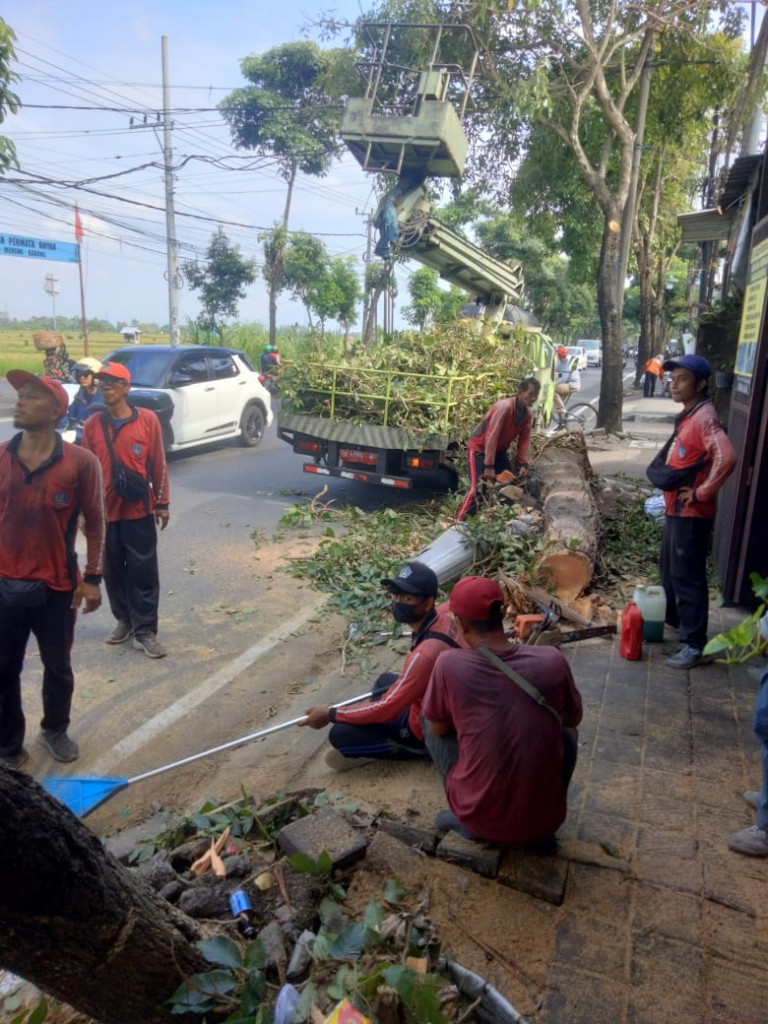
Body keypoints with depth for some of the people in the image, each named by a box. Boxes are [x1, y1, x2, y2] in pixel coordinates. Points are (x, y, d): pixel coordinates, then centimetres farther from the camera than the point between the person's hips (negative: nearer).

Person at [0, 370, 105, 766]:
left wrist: (92, 578, -5)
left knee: (58, 668, 16)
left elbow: (94, 523, -4)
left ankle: (55, 730, 40)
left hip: (57, 587, -2)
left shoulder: (81, 462, -10)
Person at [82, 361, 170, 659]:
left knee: (144, 571, 1)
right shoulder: (92, 425, 2)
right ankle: (124, 620, 30)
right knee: (113, 571, 13)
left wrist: (162, 503, 1)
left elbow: (158, 465, 0)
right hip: (105, 511, 3)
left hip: (139, 510, -2)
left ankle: (145, 630, 9)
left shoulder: (148, 420, -3)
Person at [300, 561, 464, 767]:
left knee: (340, 734, -11)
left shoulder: (426, 653, -37)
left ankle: (411, 749, 4)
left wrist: (330, 714, -17)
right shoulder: (440, 617, -11)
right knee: (385, 681, 31)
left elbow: (386, 709, -29)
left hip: (428, 730, -9)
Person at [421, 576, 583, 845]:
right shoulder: (552, 661, -10)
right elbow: (574, 718, 10)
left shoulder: (449, 664, -16)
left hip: (479, 819, -1)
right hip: (545, 821, 2)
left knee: (428, 717, 16)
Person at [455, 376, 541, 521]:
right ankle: (459, 522, -14)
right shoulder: (504, 407, -29)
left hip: (499, 451, 8)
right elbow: (492, 437, -31)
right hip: (479, 448, -8)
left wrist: (523, 464, -13)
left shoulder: (528, 414, -5)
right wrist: (489, 466, -32)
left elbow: (524, 440, -3)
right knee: (478, 488, -18)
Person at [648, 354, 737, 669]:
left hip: (691, 513, -10)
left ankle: (694, 644, 5)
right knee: (669, 569, 23)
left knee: (687, 577, -4)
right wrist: (661, 474, 7)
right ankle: (673, 620, 42)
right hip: (675, 509, 10)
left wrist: (702, 493, -25)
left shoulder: (704, 417, -20)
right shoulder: (687, 415, 11)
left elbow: (727, 458, -35)